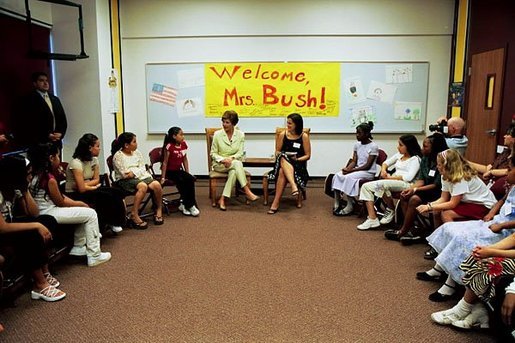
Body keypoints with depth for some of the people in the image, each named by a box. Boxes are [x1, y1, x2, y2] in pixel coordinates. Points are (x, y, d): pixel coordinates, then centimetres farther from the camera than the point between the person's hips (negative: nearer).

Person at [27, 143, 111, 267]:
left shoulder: (36, 174, 9)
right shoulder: (50, 179, -21)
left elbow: (60, 196, 12)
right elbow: (61, 203, -13)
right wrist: (80, 203, 2)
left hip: (43, 212, 10)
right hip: (49, 214, -10)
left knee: (85, 212, 20)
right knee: (91, 214, -4)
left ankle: (79, 247, 25)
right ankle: (94, 256, -1)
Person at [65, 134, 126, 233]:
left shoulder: (94, 160, 2)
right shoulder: (76, 163, -22)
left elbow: (96, 179, 5)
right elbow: (81, 188, -24)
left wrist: (86, 183, -14)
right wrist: (95, 187, -7)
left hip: (85, 190, 8)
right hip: (74, 195, -7)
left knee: (117, 192, -10)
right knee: (107, 196, -25)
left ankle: (115, 222, 2)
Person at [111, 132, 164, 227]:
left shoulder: (137, 153, 14)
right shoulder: (118, 156, -5)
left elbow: (143, 168, 7)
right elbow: (124, 174, -12)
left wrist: (134, 172, -12)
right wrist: (138, 170, -8)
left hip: (140, 177, 6)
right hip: (124, 180, -6)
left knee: (156, 185, -23)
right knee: (143, 186, -36)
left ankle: (159, 210, -3)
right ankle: (134, 215, -29)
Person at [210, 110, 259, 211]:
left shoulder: (240, 135, 1)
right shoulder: (217, 134, -2)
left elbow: (240, 153, -2)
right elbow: (213, 153, 0)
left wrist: (231, 158, -23)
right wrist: (223, 160, -19)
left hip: (233, 163, 2)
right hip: (219, 164, -2)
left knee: (233, 172, -37)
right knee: (237, 164, -34)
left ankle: (223, 199, -33)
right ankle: (247, 192, -36)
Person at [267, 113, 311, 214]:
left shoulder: (304, 136, 2)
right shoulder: (283, 135, 8)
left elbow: (307, 155, 2)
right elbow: (277, 151, 13)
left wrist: (297, 159, -15)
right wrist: (284, 156, -9)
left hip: (298, 165, -2)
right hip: (283, 163, 2)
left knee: (282, 172, -34)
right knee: (282, 158, -35)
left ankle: (276, 203, -35)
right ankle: (294, 186, -51)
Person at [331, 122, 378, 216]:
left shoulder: (373, 146, -11)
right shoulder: (357, 145, 9)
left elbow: (368, 166, -16)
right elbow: (354, 161, 6)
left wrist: (351, 170, -21)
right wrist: (347, 168, -16)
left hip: (368, 172, -7)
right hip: (357, 170, 7)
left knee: (349, 177, -32)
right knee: (337, 175, -17)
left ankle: (349, 206, -22)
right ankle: (336, 204, -15)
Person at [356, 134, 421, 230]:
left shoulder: (415, 159, -2)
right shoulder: (399, 155, 21)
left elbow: (409, 177, -15)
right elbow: (386, 162, 29)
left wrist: (391, 177, -13)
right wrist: (383, 170, 6)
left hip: (405, 184, -8)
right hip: (393, 182, 8)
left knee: (381, 184, -37)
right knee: (366, 186, -11)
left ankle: (391, 210, -10)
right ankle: (372, 219, -18)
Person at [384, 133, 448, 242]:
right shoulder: (425, 159, 6)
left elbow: (437, 185, -18)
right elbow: (421, 180, 4)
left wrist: (415, 190, -20)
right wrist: (410, 188, -15)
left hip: (438, 193, -8)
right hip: (426, 190, 8)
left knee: (414, 199, -26)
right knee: (404, 196, -12)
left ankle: (402, 232, -13)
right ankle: (410, 230, -14)